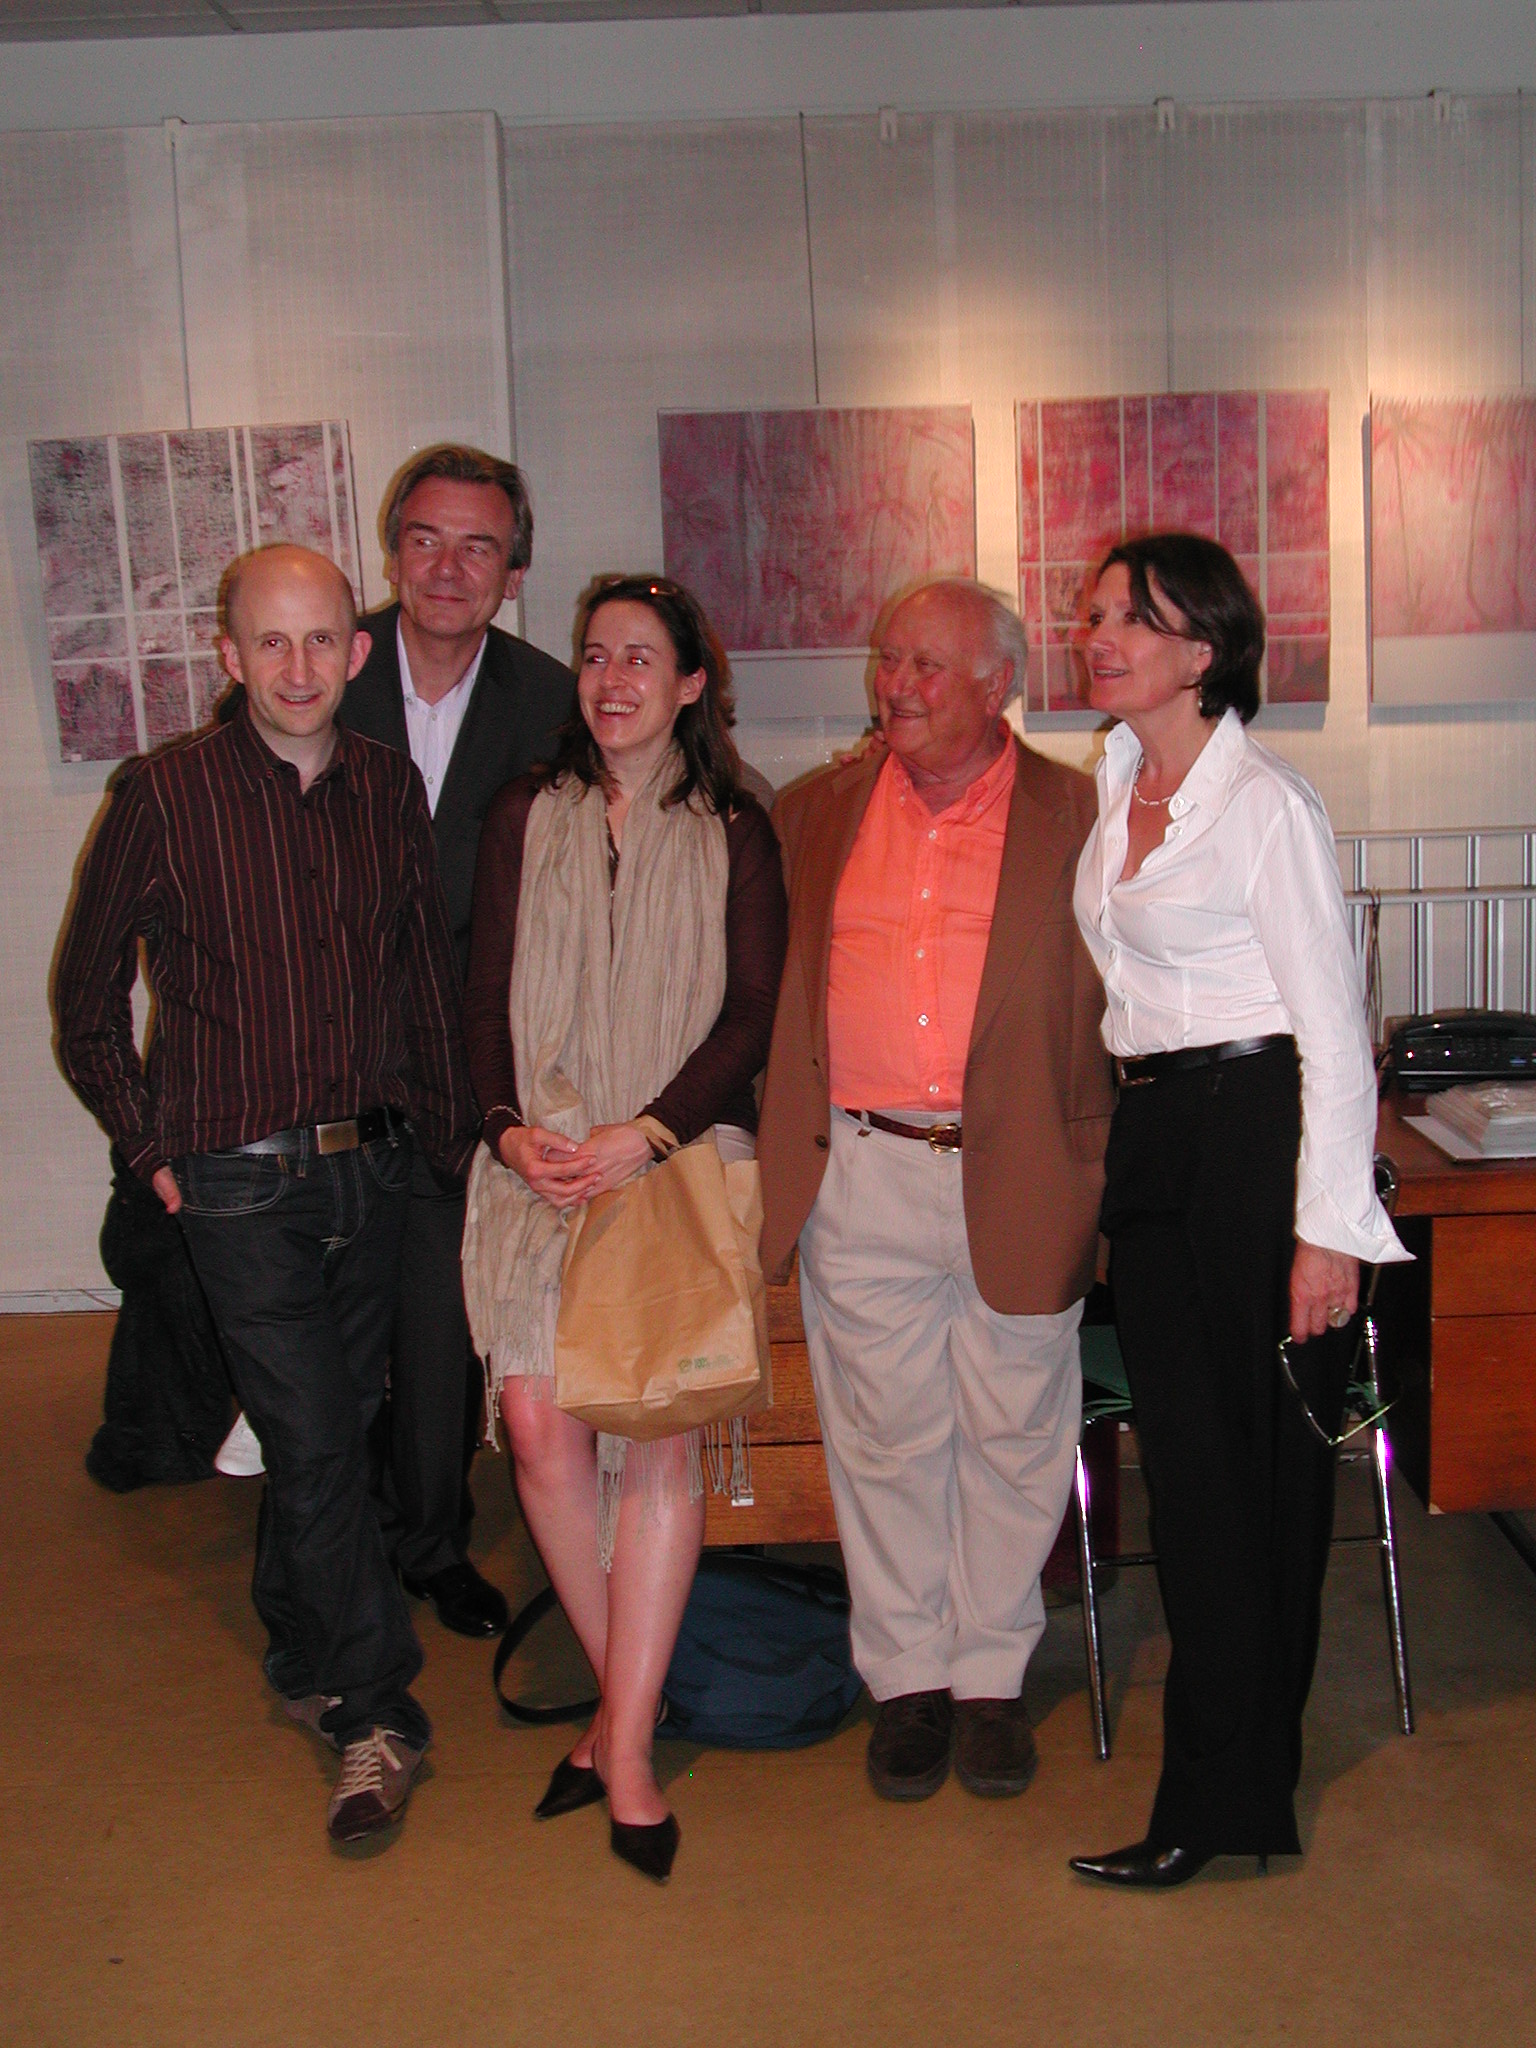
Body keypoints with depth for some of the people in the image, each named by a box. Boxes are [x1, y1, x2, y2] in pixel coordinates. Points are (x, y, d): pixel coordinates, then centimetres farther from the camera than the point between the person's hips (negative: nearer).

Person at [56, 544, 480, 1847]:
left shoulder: (391, 789, 3)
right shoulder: (168, 798, -8)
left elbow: (430, 981, 14)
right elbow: (88, 1009, 2)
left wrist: (456, 1139, 12)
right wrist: (155, 1152, -1)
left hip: (373, 1167, 4)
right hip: (242, 1180, -4)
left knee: (338, 1427, 14)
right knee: (314, 1443, -4)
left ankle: (305, 1659, 36)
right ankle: (376, 1711, 11)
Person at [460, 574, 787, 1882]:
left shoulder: (733, 832, 6)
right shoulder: (527, 818, 13)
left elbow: (752, 1015, -1)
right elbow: (486, 997, 11)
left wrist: (643, 1134, -13)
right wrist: (510, 1126, -5)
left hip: (678, 1160, -2)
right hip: (540, 1164, 2)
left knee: (657, 1435, -7)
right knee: (542, 1427, -7)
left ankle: (626, 1748, 2)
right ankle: (624, 1696, 14)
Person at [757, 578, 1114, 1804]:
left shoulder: (1075, 816, 2)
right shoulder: (818, 814, 10)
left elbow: (1118, 1000, 2)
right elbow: (774, 986, 17)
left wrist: (1095, 1171, -5)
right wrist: (790, 1146, 8)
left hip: (1019, 1179, -2)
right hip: (859, 1175, 2)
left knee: (1011, 1436, 8)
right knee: (885, 1436, 9)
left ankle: (992, 1677, 26)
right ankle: (908, 1678, 25)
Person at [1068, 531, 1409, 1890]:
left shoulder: (1266, 804, -11)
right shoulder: (1110, 788, 12)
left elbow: (1333, 1024, -12)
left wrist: (1328, 1226, -16)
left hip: (1257, 1129, -7)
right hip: (1151, 1138, 8)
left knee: (1257, 1467, 1)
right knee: (1187, 1458, 12)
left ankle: (1223, 1800, 12)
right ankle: (1239, 1776, 26)